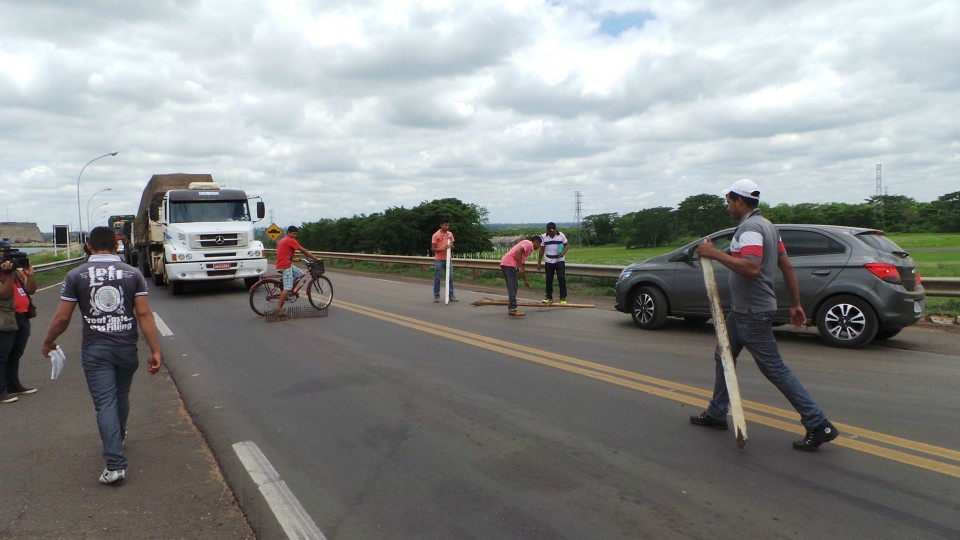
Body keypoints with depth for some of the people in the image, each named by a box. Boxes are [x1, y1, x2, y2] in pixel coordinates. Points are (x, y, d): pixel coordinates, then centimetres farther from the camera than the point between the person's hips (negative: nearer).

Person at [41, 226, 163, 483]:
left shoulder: (76, 276, -3)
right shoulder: (133, 273, -1)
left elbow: (62, 318, -2)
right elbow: (144, 314, -7)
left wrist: (48, 342, 16)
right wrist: (155, 350, -6)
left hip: (95, 350, -2)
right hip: (126, 348, 2)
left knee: (105, 403, -2)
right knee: (121, 397, 22)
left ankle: (115, 464, -8)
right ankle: (118, 436, 45)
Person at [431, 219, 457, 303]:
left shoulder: (450, 234, 8)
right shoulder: (436, 235, -8)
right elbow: (433, 249, -9)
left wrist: (451, 246, -9)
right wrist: (442, 248, -23)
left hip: (448, 259, 5)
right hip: (439, 260, -5)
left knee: (450, 277, 5)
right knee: (437, 278, 1)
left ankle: (451, 296, 10)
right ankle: (436, 296, 9)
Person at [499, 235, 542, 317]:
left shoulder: (527, 245, 29)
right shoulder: (529, 243, 0)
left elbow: (522, 264, 34)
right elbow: (518, 251, -19)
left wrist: (525, 280, 38)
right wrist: (520, 267, -19)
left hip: (505, 263, 10)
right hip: (510, 264, -10)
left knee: (512, 286, 13)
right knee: (513, 287, -11)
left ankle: (511, 308, 16)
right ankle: (512, 309, -14)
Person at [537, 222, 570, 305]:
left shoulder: (561, 235, -7)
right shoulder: (543, 237, -4)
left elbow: (567, 245, 2)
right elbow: (541, 251, 3)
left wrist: (563, 253, -18)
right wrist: (539, 263, 2)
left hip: (560, 261, -2)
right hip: (549, 262, 2)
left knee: (562, 278, -9)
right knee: (549, 279, 5)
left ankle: (563, 297, -2)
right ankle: (549, 297, 18)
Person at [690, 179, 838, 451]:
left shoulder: (750, 227, -17)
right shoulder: (766, 225, 15)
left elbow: (751, 268, -32)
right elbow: (787, 267, 15)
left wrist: (715, 254, -25)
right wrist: (796, 304, 17)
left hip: (752, 312, -11)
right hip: (741, 310, 11)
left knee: (774, 368, -7)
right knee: (724, 357, 18)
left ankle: (818, 425, -1)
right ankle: (716, 413, 29)